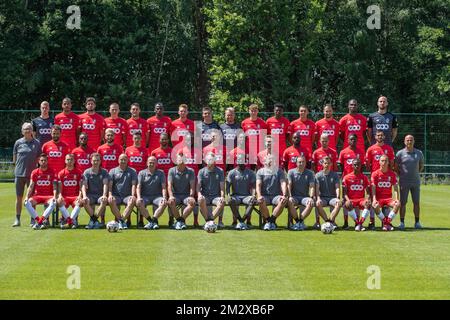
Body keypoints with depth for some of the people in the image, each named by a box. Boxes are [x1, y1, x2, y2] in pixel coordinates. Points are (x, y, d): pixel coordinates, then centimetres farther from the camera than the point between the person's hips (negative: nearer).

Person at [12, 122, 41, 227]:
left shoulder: (36, 143, 4)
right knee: (19, 197, 4)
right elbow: (14, 158, 11)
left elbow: (39, 158, 9)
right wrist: (17, 169, 6)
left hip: (32, 174, -1)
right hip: (19, 174, 1)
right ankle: (17, 219, 10)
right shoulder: (18, 143, 5)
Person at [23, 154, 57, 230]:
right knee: (27, 203, -28)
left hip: (48, 196, -2)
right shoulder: (35, 172, 7)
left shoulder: (52, 172, 3)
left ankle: (39, 222, -36)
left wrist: (54, 197, -20)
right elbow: (31, 186, 3)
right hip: (37, 196, 2)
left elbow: (54, 186, -3)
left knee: (53, 203, -36)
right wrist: (27, 197, -12)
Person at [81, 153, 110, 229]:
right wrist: (84, 196, -23)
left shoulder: (104, 172, 7)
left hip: (100, 195, 0)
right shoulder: (87, 172, 6)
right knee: (85, 201, -33)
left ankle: (93, 219, -27)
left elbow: (105, 184, -5)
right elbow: (84, 185, -4)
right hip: (90, 195, 0)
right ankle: (95, 221, -28)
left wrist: (104, 195, -24)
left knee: (104, 201, -34)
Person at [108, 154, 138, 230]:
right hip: (116, 195, 0)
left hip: (127, 196, 0)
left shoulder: (132, 171, 14)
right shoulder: (113, 171, 14)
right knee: (110, 201, -34)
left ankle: (122, 220, -34)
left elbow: (133, 184, 4)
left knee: (133, 201, -35)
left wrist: (133, 195, -13)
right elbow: (110, 185, 5)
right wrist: (110, 194, -13)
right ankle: (121, 220, -30)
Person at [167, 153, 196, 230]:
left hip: (186, 195, 0)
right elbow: (169, 185, -4)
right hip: (176, 195, 0)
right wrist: (171, 196, -22)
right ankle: (179, 220, -22)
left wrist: (191, 196, -17)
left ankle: (181, 220, -28)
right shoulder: (172, 171, 6)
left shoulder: (190, 171, 7)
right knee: (170, 202, -34)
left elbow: (192, 186, 1)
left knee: (192, 202, -33)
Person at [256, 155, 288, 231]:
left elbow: (283, 184, -1)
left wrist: (284, 195, -20)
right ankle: (267, 220, -19)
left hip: (276, 195, 1)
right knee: (260, 201, -36)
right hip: (265, 195, -1)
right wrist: (259, 196, -22)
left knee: (284, 201, -33)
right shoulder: (260, 171, 10)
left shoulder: (279, 171, 12)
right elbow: (258, 185, -3)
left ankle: (272, 220, -21)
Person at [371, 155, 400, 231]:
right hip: (379, 198, -2)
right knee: (375, 206, -36)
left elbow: (395, 188, 4)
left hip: (389, 198, 2)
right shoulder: (375, 174, 1)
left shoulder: (392, 174, 6)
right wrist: (374, 199, -20)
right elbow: (373, 188, -5)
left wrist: (396, 198, -13)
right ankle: (385, 222, -16)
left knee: (398, 204, -30)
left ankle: (387, 222, -19)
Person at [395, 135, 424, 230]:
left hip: (416, 182, 2)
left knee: (416, 202, 3)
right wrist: (401, 175, 1)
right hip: (404, 182, -2)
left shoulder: (419, 153, 6)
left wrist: (416, 173, 8)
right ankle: (402, 222, 4)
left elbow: (421, 166, 18)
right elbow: (396, 167, 6)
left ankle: (417, 222, 10)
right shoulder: (400, 153, -1)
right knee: (403, 202, -1)